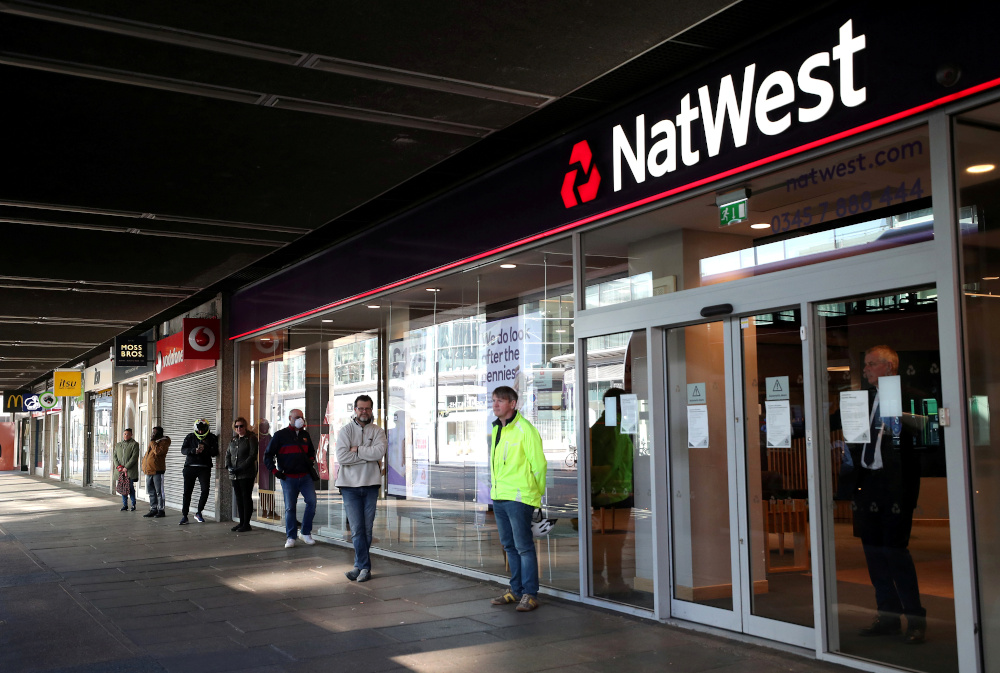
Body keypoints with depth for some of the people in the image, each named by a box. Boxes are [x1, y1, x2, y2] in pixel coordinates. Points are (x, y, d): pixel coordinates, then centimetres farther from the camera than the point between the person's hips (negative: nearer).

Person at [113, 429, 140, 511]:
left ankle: (133, 505, 7)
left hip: (130, 470, -5)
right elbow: (115, 456, 13)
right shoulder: (118, 445, 17)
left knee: (131, 488, -3)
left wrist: (126, 467, -15)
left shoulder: (134, 444, -1)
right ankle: (125, 505, 10)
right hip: (121, 470, 5)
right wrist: (118, 466, -4)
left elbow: (134, 457, -9)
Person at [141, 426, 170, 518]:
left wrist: (152, 442, -13)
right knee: (151, 492, 11)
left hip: (157, 470, -8)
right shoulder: (153, 441, 20)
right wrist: (144, 466, 18)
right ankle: (153, 509, 17)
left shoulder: (164, 441, -6)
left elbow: (158, 451, -22)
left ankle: (161, 510, 0)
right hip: (149, 470, 8)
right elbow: (147, 454, 27)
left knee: (159, 492, -5)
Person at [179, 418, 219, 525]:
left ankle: (198, 512, 5)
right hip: (190, 467, 1)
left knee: (205, 490, -12)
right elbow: (183, 450, -4)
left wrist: (205, 449, -20)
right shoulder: (190, 437, 7)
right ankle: (184, 515, 11)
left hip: (204, 468, -1)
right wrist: (194, 451, -21)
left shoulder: (212, 438, 5)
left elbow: (215, 452, -4)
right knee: (187, 491, 2)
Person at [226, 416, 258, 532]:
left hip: (247, 474, -7)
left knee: (246, 498, -4)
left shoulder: (251, 439, -4)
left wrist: (241, 468, -18)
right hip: (234, 475, 7)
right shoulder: (233, 440, 16)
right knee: (239, 498, 10)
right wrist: (229, 466, -2)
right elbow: (228, 454, 18)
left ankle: (246, 524, 0)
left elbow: (252, 456, -12)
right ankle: (241, 522, 17)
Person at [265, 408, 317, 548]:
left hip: (305, 476, 3)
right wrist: (275, 471, -4)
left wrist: (311, 461, 10)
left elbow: (311, 452, 29)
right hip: (288, 478, -3)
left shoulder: (305, 435, 14)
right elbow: (268, 455, 3)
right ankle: (290, 537, 8)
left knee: (312, 501, -8)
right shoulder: (280, 435, 1)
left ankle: (306, 533, 5)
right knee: (290, 507, 0)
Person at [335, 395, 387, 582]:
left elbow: (380, 452, -13)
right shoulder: (345, 431, 3)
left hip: (370, 484, 2)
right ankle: (365, 567, 1)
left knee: (367, 529, 5)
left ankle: (360, 566, 16)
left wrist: (357, 449, -11)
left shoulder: (377, 431, 7)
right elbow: (341, 457, -12)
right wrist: (368, 455, -10)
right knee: (357, 529, -6)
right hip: (350, 485, -1)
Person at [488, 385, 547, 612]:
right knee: (509, 545, 15)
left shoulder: (525, 430, -13)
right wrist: (496, 488, 16)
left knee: (523, 546, -4)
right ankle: (516, 589, 26)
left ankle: (530, 594, 4)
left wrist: (535, 495, -4)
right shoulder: (497, 429, 13)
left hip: (518, 498, -8)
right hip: (498, 497, 8)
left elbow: (539, 465, -10)